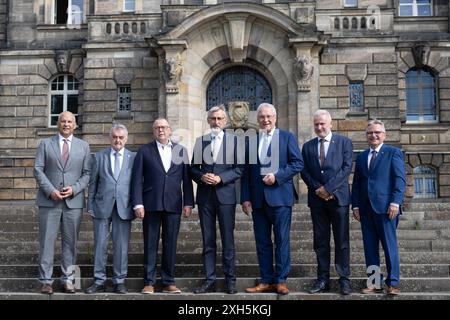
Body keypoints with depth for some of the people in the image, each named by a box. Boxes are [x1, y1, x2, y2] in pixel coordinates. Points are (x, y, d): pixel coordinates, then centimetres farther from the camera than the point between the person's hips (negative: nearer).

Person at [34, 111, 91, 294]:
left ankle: (67, 279, 12)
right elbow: (38, 170, 1)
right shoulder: (45, 144, 8)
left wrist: (74, 189, -10)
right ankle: (46, 280, 7)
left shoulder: (83, 146, 11)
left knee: (70, 242, 4)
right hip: (49, 200, -1)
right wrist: (50, 191, -11)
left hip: (74, 201, 1)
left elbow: (87, 173, 6)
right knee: (46, 241, 0)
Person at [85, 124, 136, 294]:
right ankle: (99, 281, 13)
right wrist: (90, 206, 4)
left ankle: (119, 281, 13)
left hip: (124, 208, -1)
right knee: (100, 245, 4)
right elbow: (93, 183, 8)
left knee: (121, 246, 3)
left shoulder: (134, 157, 6)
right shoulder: (99, 156, 8)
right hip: (102, 206, 1)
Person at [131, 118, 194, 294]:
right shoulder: (144, 151, 6)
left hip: (173, 205, 1)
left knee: (170, 244, 4)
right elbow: (137, 179, 1)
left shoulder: (181, 150, 11)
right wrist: (138, 203, -7)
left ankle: (168, 282, 13)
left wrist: (188, 203, 2)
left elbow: (186, 178, 9)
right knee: (150, 244, 3)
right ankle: (149, 282, 10)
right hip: (151, 204, -1)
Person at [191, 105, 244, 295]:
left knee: (228, 239, 1)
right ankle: (209, 280, 11)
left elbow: (240, 168, -2)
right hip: (205, 196, 3)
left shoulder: (234, 140, 4)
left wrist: (220, 178, -13)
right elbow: (193, 168, 12)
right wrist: (201, 177, -9)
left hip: (225, 195, -3)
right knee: (208, 240, 6)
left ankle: (230, 280, 8)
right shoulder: (200, 141, 12)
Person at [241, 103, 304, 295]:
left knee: (282, 240, -2)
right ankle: (266, 281, 14)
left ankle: (280, 281, 6)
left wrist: (277, 175, -14)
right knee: (262, 242, 7)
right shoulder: (251, 140, 12)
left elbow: (298, 163, -3)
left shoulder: (287, 138, 4)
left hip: (280, 197, -3)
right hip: (258, 199, 4)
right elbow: (246, 172, 11)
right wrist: (245, 198, 4)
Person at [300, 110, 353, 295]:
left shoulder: (344, 142, 4)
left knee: (342, 241, 1)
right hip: (317, 198, 3)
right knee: (320, 242, 5)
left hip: (338, 197, -3)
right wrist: (318, 188, -8)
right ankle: (323, 280, 10)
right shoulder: (308, 146, 13)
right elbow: (304, 171, 7)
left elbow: (346, 167, -6)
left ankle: (344, 279, 7)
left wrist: (328, 188, -12)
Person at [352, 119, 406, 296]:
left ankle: (393, 283, 4)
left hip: (385, 208, -5)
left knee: (390, 247, -2)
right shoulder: (361, 157, 18)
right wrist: (355, 205, 7)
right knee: (370, 248, 6)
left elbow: (400, 180, -5)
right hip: (366, 209, 5)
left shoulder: (393, 153, 3)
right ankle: (374, 283, 12)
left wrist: (395, 202, -14)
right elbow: (356, 183, 16)